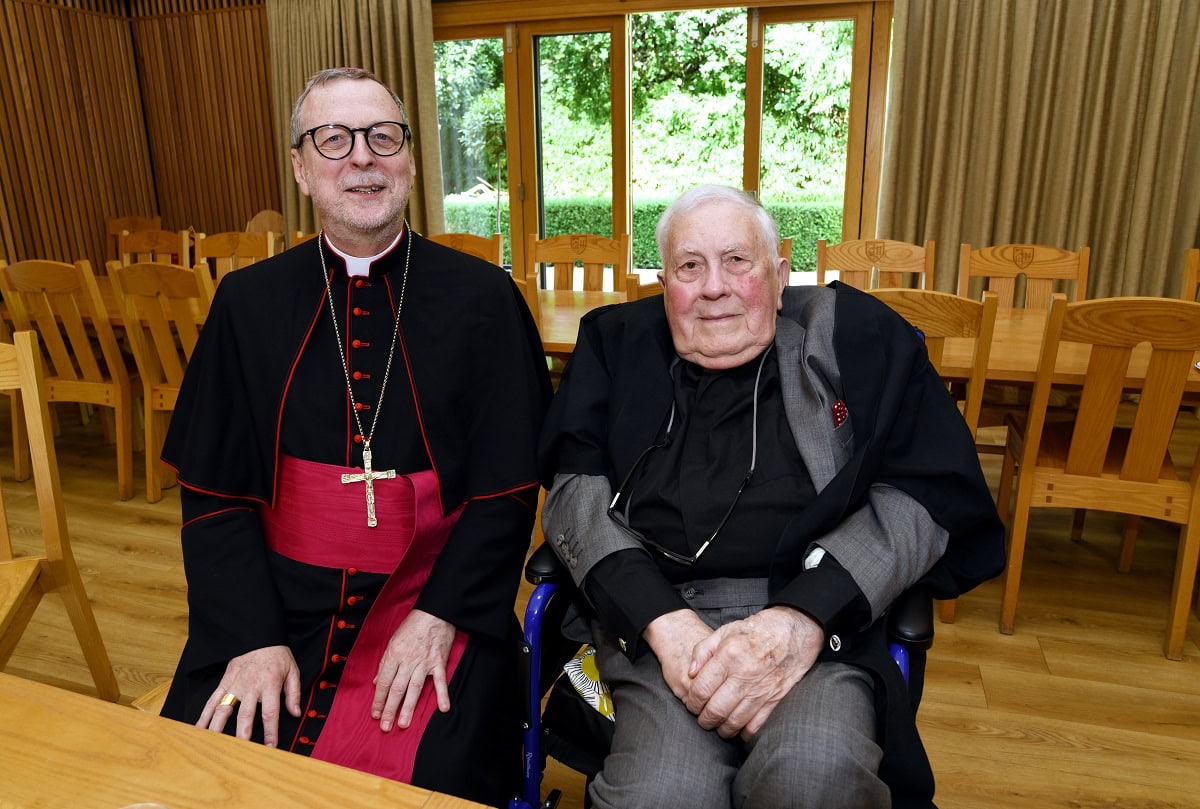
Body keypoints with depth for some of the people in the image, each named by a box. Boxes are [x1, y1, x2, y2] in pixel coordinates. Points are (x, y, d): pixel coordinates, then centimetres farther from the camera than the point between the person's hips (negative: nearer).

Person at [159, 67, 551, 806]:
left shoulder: (483, 298, -4)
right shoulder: (248, 302, 3)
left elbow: (508, 486, -3)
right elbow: (214, 491, 3)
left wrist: (437, 617, -13)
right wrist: (254, 638, -7)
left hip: (437, 598, -2)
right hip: (278, 598, 3)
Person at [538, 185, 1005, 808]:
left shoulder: (855, 335, 8)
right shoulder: (617, 343, 13)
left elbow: (923, 494, 1)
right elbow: (574, 487, 4)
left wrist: (802, 618, -14)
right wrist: (661, 620, -13)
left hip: (822, 618, 0)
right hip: (652, 613, 1)